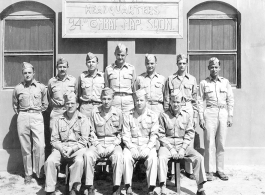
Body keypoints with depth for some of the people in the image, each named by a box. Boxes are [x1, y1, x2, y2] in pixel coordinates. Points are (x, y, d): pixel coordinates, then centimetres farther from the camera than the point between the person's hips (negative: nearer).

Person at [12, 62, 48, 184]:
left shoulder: (41, 87, 4)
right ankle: (28, 174, 14)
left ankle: (40, 172, 6)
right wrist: (21, 114, 10)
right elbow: (15, 105, 17)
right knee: (25, 147, 4)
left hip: (37, 117, -1)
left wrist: (37, 112, 8)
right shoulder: (18, 88, 5)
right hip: (23, 118, 1)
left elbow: (45, 104, 14)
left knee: (39, 146, -9)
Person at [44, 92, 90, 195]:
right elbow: (54, 139, 9)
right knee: (50, 161, -25)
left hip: (77, 148, -2)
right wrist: (61, 148, -11)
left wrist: (72, 149, -15)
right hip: (61, 147, 3)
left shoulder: (83, 119, 5)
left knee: (79, 161, -34)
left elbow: (84, 141, -2)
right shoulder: (59, 120, 14)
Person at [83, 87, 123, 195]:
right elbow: (92, 132, 7)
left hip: (113, 143, -1)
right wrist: (97, 145, -7)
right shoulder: (94, 112, 4)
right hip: (98, 143, 1)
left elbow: (120, 133, 6)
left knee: (118, 156, -33)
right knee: (88, 155, -28)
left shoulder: (118, 112, 3)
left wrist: (113, 145, -8)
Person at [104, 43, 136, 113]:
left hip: (128, 101, 0)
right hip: (113, 101, 0)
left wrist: (136, 104, 9)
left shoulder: (131, 68, 9)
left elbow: (134, 88, 12)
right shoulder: (108, 69, 8)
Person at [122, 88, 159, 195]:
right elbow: (125, 135, 0)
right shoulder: (128, 115, 4)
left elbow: (154, 135, 0)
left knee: (153, 157, -30)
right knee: (126, 157, -30)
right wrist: (132, 147, -15)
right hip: (132, 145, 1)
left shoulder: (153, 116, 4)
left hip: (147, 145, 0)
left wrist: (148, 148, -16)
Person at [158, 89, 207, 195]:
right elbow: (161, 135, -3)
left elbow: (190, 134, 4)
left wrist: (183, 149, -8)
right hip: (167, 144, -2)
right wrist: (171, 149, -11)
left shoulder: (187, 116, 6)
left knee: (199, 157, -18)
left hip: (183, 145, 2)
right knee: (162, 158, -32)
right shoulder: (164, 116, -1)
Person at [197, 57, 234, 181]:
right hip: (210, 113, -2)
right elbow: (200, 101, 3)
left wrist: (230, 116, 4)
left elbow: (230, 100, 11)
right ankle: (209, 171, 5)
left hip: (223, 113, 2)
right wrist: (201, 117, -4)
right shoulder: (204, 83, 6)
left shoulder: (225, 82, 10)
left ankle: (220, 170, 15)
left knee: (221, 143, 5)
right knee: (210, 142, -3)